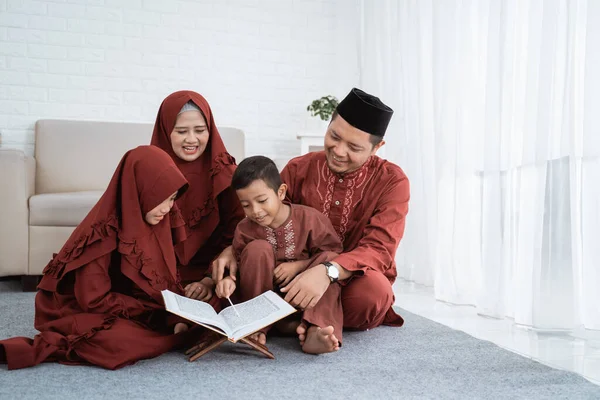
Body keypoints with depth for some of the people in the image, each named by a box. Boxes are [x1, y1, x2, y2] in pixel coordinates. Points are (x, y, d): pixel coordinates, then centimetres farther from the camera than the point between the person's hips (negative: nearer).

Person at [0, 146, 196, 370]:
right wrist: (157, 311, -23)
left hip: (134, 313, 7)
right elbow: (94, 300, -22)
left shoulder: (156, 222, -5)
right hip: (81, 311, -7)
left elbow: (166, 278, 2)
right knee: (120, 342, -36)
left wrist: (178, 316, -15)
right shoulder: (102, 233, -25)